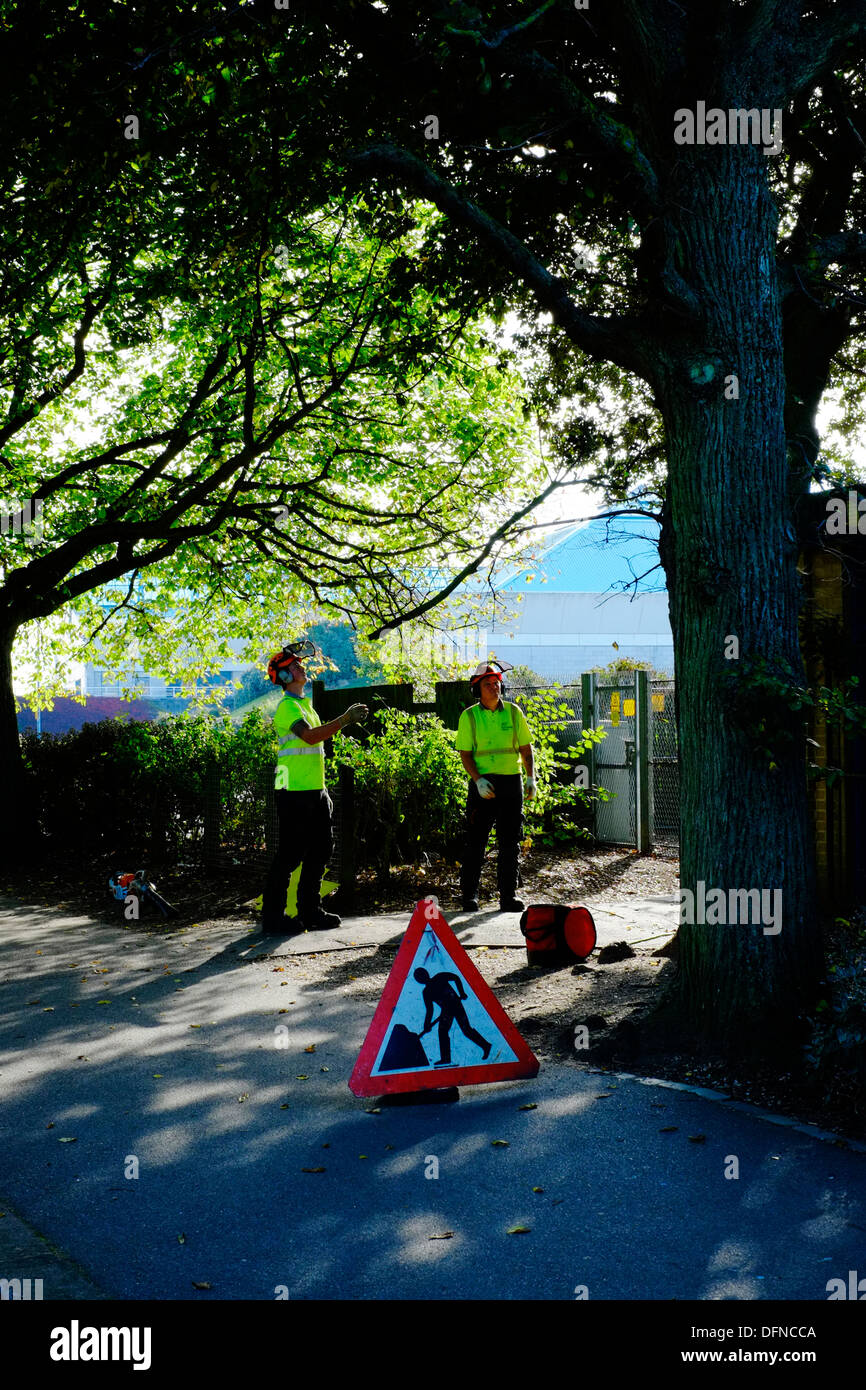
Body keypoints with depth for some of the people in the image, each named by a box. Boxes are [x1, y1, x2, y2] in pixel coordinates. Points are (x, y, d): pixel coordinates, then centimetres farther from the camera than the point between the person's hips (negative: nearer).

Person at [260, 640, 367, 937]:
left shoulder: (305, 703, 19)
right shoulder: (288, 706, -12)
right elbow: (310, 735, -28)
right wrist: (345, 719, -27)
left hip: (314, 790, 10)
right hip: (294, 791, -10)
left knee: (320, 850, 13)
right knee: (289, 855, -7)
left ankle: (310, 912, 22)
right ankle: (273, 917, 0)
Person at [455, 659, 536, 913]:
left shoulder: (513, 712, 7)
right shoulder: (469, 716, 1)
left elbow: (526, 748, 11)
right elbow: (465, 753, -2)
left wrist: (531, 777, -1)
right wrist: (478, 779, -16)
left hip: (511, 782, 2)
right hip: (483, 784, -2)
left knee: (510, 841, 6)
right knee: (475, 840, -1)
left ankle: (508, 894, 13)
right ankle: (469, 894, 8)